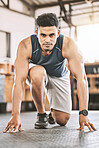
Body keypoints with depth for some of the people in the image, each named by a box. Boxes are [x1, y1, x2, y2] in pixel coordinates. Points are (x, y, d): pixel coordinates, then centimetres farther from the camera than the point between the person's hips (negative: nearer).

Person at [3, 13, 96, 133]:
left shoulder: (68, 45, -34)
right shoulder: (26, 46, -34)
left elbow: (81, 78, -35)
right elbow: (19, 80, -37)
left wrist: (83, 114, -42)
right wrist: (15, 115, -45)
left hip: (59, 77, 1)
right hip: (37, 72, -1)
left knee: (62, 120, -7)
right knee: (38, 74, -38)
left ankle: (53, 112, 31)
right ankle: (41, 114, -13)